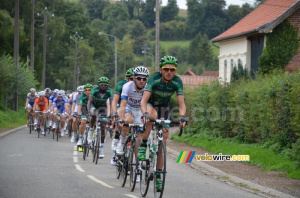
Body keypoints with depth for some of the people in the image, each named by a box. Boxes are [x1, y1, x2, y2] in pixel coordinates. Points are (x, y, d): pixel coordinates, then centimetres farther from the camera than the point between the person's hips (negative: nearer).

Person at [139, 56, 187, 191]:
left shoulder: (177, 82, -23)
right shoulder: (154, 79, -31)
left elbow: (181, 104, -26)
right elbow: (144, 101, -38)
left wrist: (182, 116, -47)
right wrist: (145, 114, -58)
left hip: (163, 108, 3)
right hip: (150, 104, -3)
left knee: (162, 143, -3)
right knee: (152, 115, -41)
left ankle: (158, 176, 6)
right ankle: (143, 146, -24)